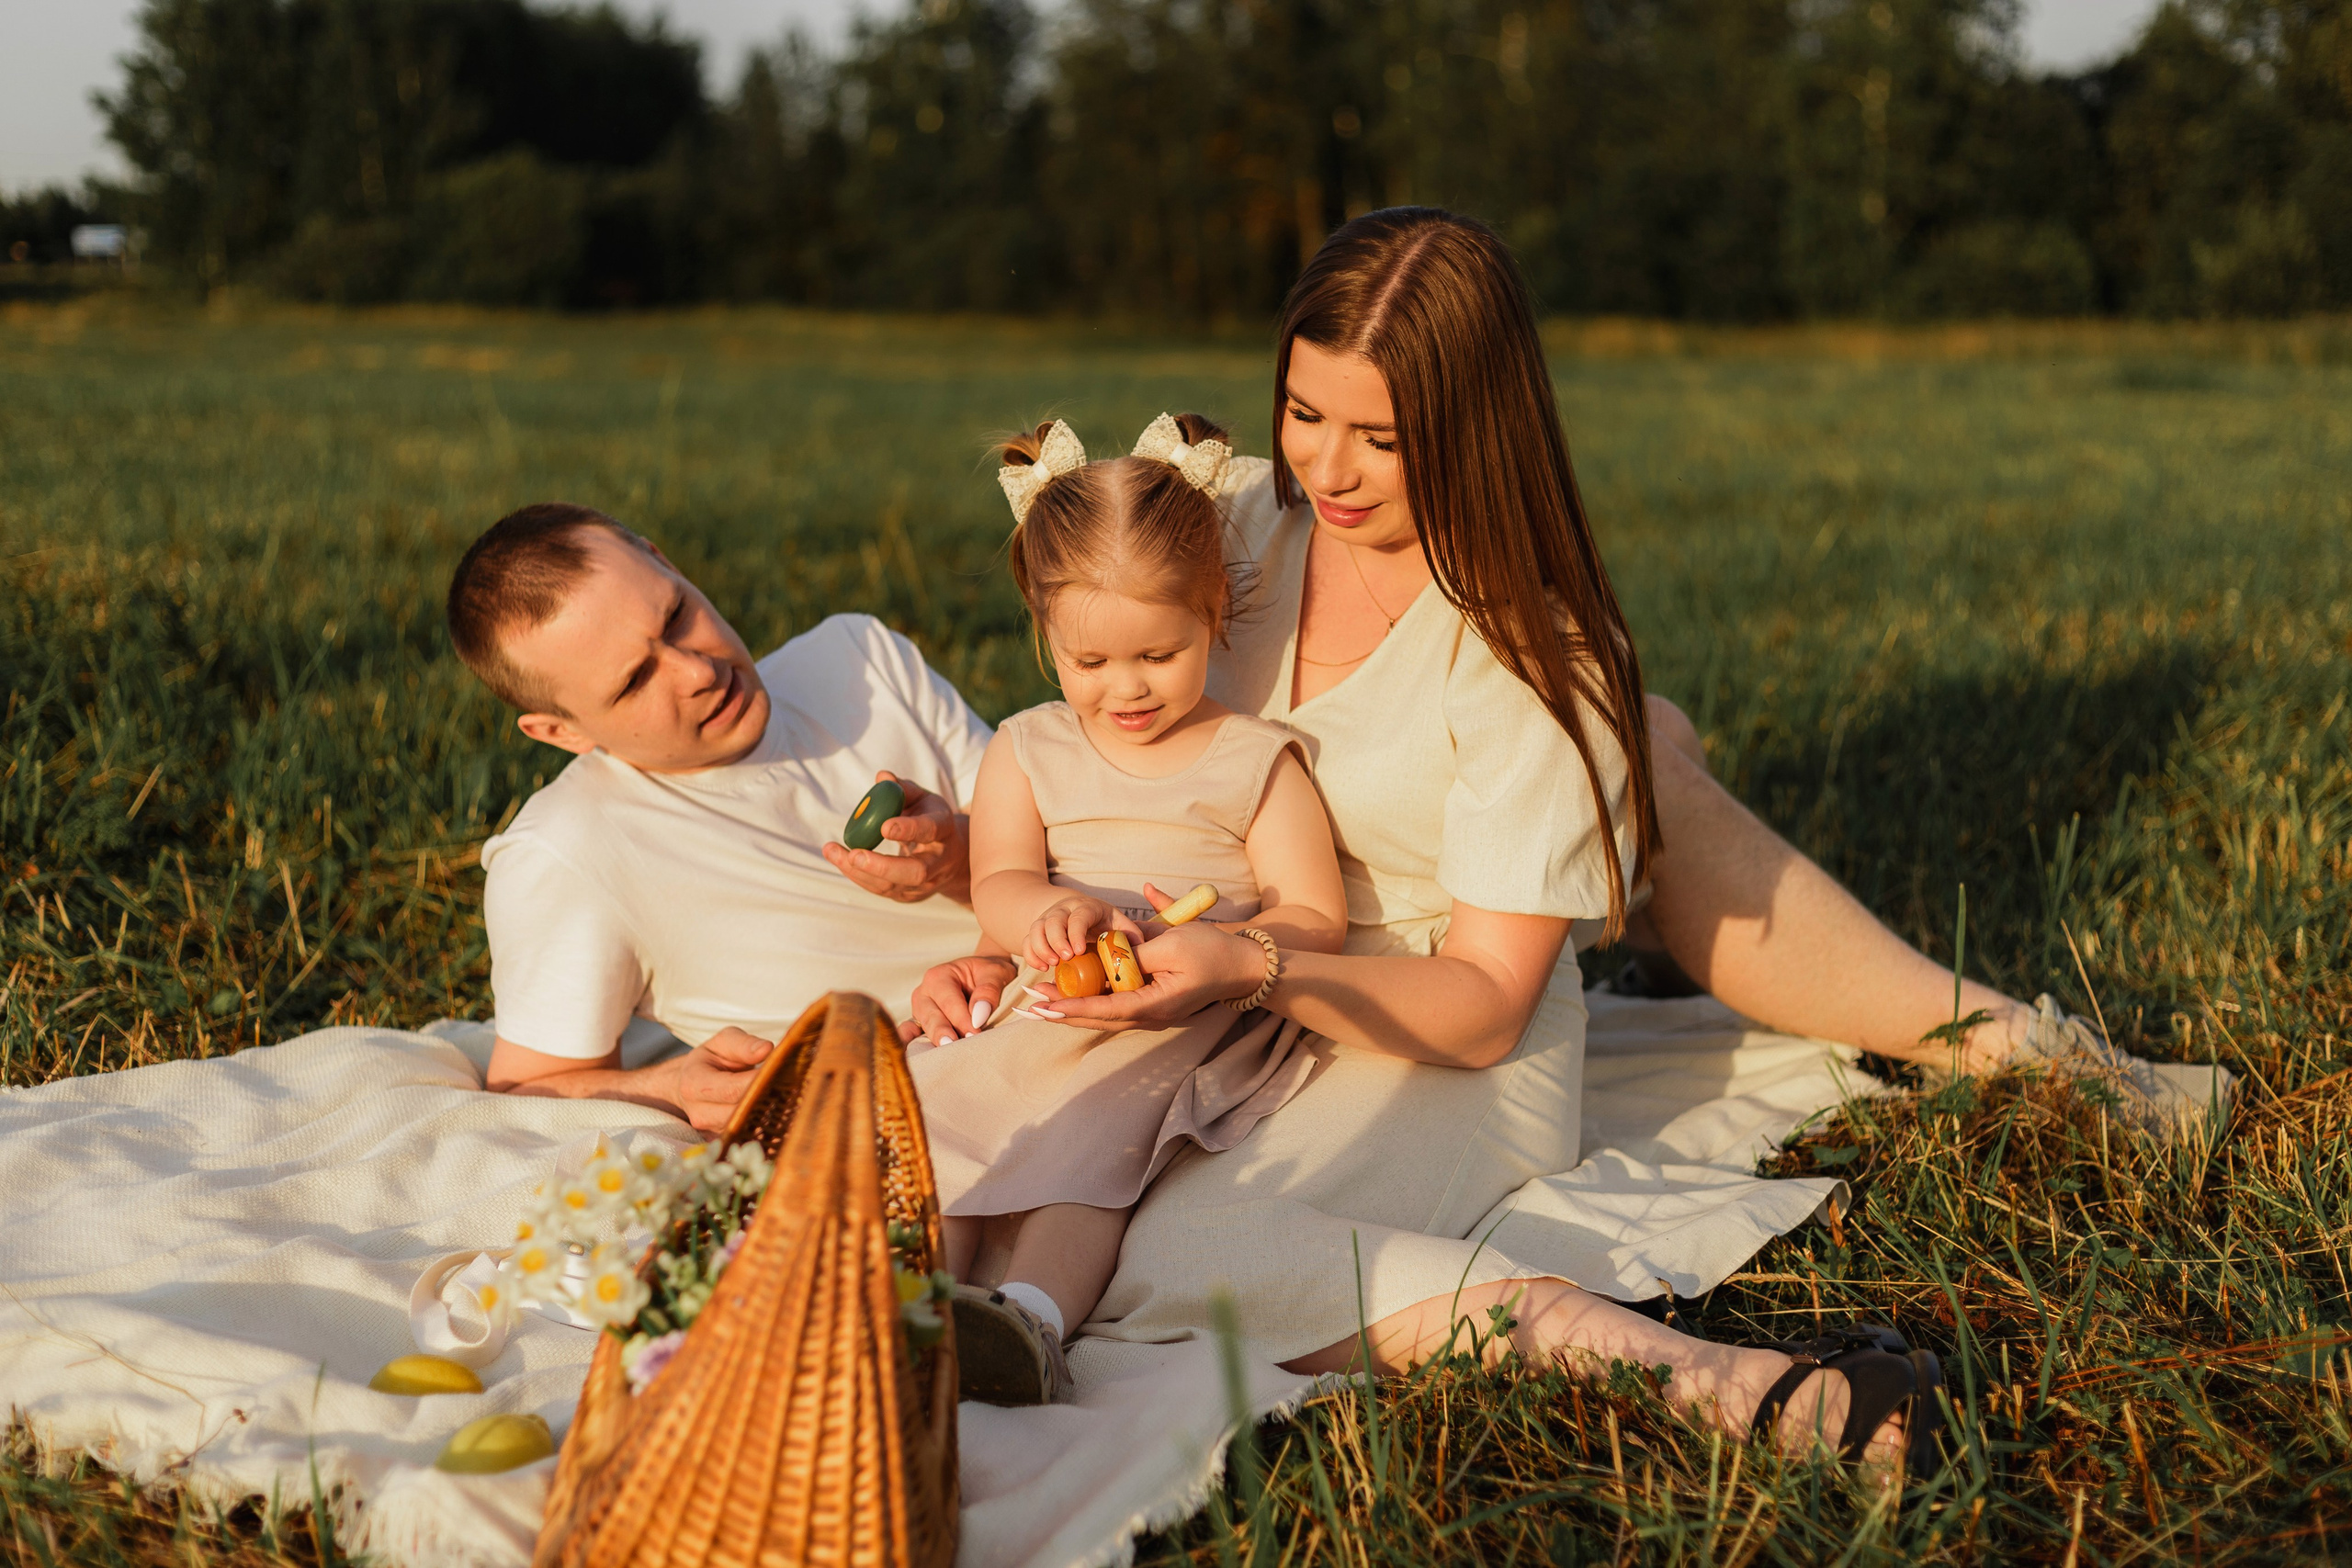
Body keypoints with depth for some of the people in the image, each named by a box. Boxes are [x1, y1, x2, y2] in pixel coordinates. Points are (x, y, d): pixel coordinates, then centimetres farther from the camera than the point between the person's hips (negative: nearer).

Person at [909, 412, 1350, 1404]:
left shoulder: (1256, 761, 8)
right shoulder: (1026, 750, 16)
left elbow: (1315, 921, 3)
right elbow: (997, 885, 3)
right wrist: (1051, 914, -23)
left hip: (1195, 1036, -4)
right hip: (1039, 1020, 4)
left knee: (1088, 1142, -32)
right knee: (937, 1122, -22)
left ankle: (1033, 1319, -49)